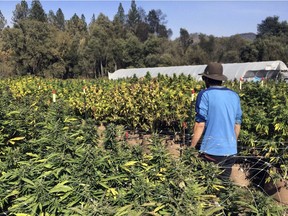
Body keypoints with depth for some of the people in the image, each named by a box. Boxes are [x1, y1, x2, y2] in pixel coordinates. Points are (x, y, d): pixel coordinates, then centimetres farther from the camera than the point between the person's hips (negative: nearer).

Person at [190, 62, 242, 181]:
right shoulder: (234, 96, 8)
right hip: (230, 150, 6)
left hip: (211, 150, -6)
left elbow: (200, 124, -14)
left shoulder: (205, 95, -10)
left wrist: (191, 147, -6)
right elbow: (237, 124, 14)